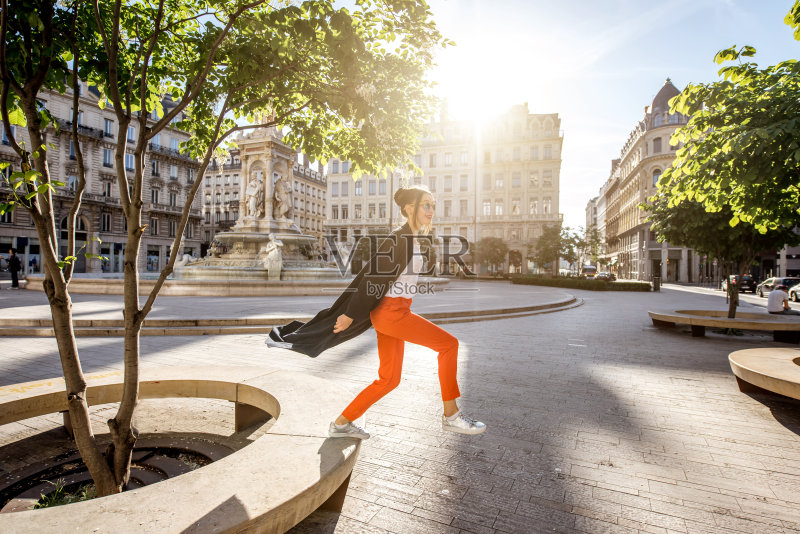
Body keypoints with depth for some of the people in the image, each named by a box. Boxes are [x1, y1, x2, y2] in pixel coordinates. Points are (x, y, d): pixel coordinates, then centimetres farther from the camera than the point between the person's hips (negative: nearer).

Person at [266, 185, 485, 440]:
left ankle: (341, 423, 25)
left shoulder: (410, 238, 15)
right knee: (448, 344, -10)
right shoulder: (399, 239, -14)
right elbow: (372, 277, -15)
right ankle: (451, 415, 0)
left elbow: (374, 274, 21)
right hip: (391, 312, -10)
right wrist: (351, 315, -13)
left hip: (392, 311, 10)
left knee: (389, 379, 13)